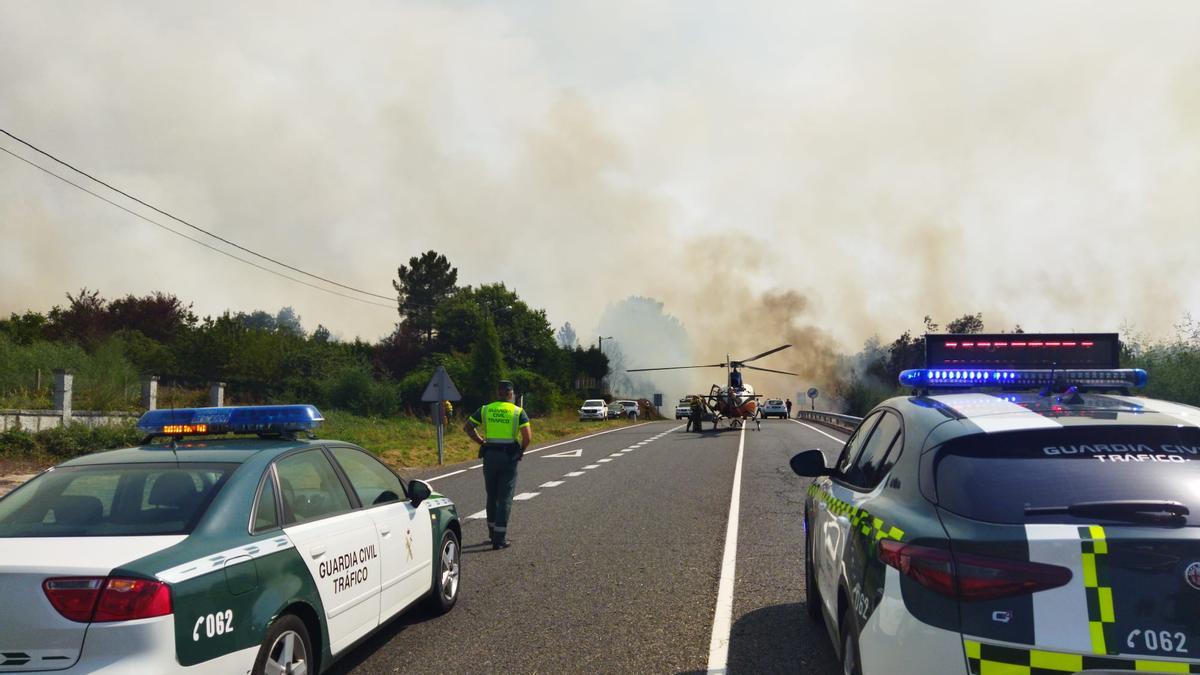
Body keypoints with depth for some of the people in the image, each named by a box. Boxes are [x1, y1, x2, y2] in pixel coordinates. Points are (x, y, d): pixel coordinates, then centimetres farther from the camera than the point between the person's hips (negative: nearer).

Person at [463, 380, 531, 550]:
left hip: (490, 455, 3)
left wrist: (481, 442, 12)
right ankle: (500, 539, -2)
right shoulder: (518, 412, -4)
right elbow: (528, 436, -13)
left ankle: (493, 532, 29)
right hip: (509, 456, -3)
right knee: (505, 498, 1)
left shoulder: (485, 409, 5)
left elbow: (467, 427, 7)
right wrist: (521, 450, 5)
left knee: (492, 496, 18)